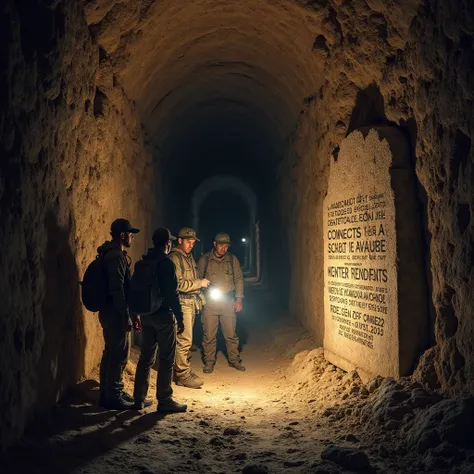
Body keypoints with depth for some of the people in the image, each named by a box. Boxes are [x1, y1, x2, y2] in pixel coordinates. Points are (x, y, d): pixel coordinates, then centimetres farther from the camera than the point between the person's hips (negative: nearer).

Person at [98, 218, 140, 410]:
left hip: (109, 312, 11)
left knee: (111, 353, 18)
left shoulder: (111, 254, 16)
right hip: (116, 314, -11)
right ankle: (114, 397, 6)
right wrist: (126, 317, -20)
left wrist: (132, 313, 20)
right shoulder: (116, 256, -17)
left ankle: (108, 393, 29)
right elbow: (117, 289, -23)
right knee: (119, 355, -3)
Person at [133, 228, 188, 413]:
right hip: (163, 315, -7)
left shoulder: (143, 263, 9)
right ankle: (164, 400, 5)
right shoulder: (166, 263, -13)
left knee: (146, 357, 15)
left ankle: (140, 398, 21)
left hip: (146, 315, 7)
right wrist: (180, 318, -11)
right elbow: (172, 293, -17)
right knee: (166, 359, 1)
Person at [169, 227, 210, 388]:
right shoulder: (174, 257, -12)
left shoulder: (189, 257, 17)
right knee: (184, 340, -8)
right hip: (181, 303, -9)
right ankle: (183, 375, -1)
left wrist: (199, 297, 18)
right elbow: (178, 284, -21)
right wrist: (200, 283, -13)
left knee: (186, 339, 13)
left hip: (192, 303, 9)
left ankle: (182, 370, 22)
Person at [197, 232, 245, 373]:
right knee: (209, 335, 2)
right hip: (209, 302, -1)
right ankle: (209, 362, 16)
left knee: (231, 334, 6)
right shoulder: (204, 259, 2)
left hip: (228, 302, 1)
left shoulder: (233, 260, 7)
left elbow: (238, 279, 10)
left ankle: (234, 360, 21)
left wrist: (239, 299, 4)